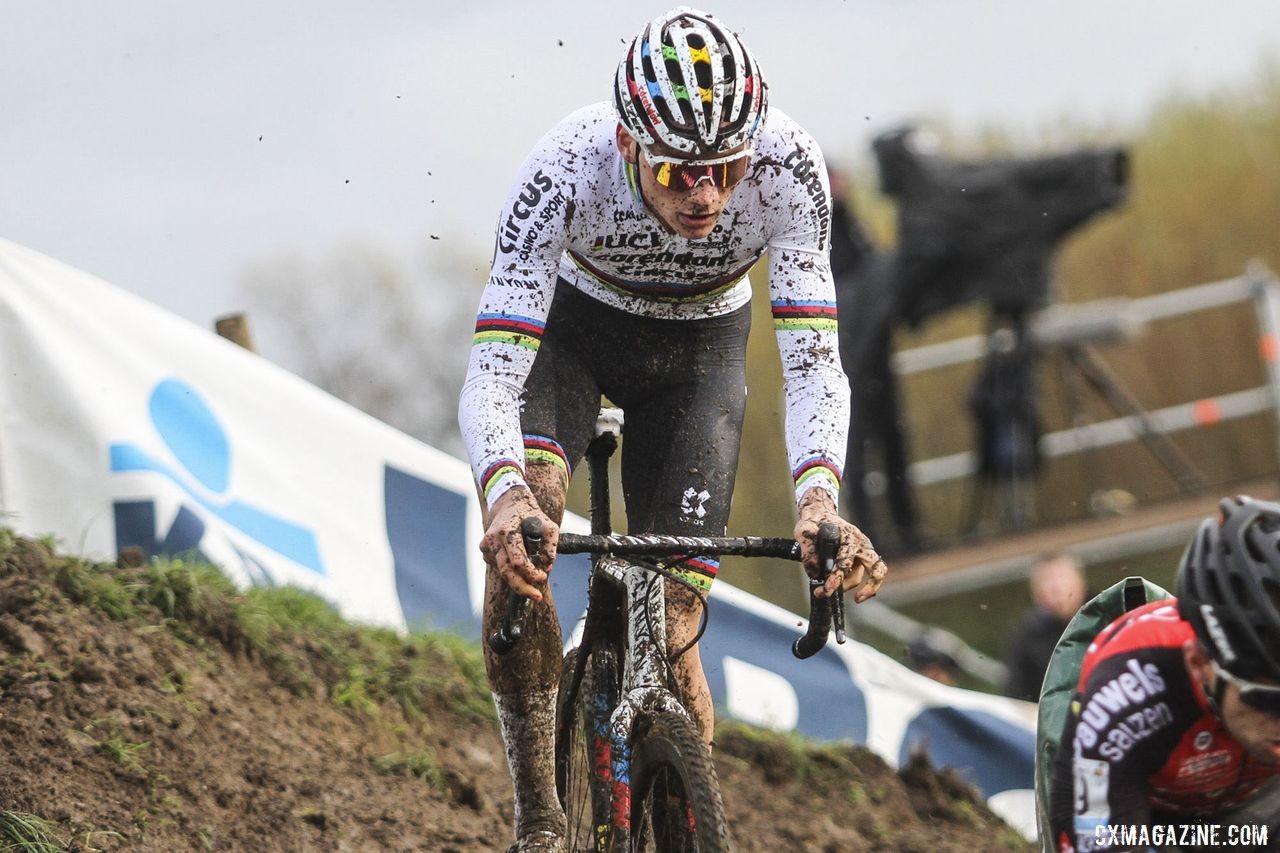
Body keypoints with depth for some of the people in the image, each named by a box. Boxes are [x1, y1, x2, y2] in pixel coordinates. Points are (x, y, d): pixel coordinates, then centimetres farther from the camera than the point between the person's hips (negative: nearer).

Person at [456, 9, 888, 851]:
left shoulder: (786, 166, -35)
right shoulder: (566, 170, -38)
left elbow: (813, 360, -37)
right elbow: (492, 373, -41)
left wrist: (818, 495, -56)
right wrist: (505, 492, -61)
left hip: (699, 347, 1)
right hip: (573, 324, -1)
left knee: (671, 632, -7)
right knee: (517, 540, -29)